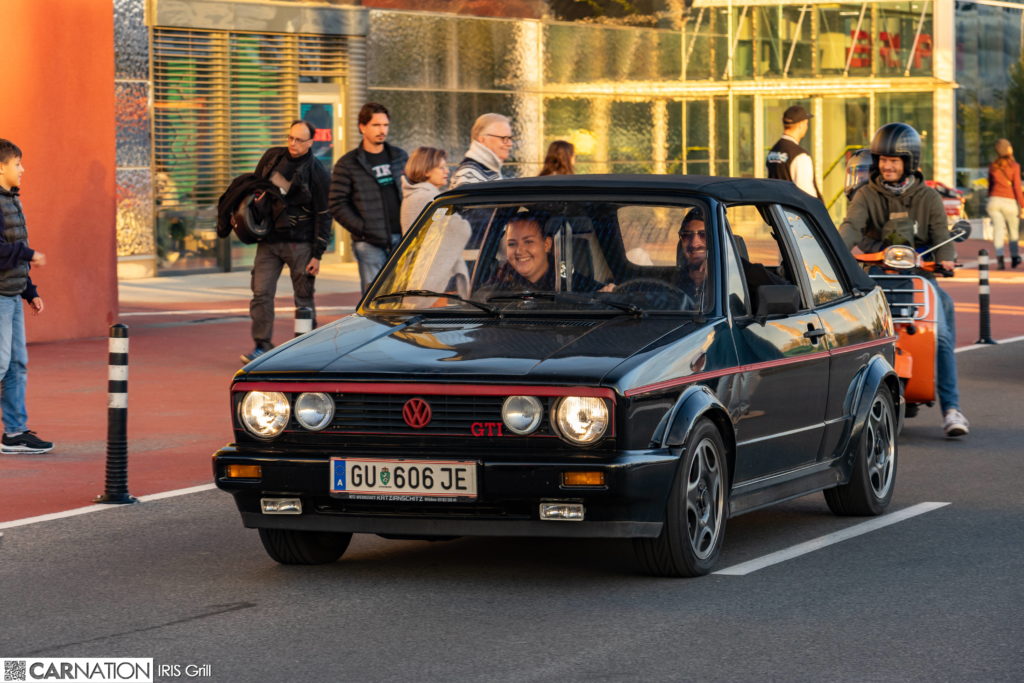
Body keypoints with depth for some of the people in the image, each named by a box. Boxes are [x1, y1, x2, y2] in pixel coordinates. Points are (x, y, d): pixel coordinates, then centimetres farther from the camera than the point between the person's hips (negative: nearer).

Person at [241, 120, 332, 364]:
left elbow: (324, 215, -6)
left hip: (299, 243, -4)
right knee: (261, 293, -3)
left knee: (303, 297, 1)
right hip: (268, 240, 4)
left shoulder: (317, 173, -8)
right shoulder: (272, 157, 5)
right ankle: (261, 346, 1)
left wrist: (317, 254, -9)